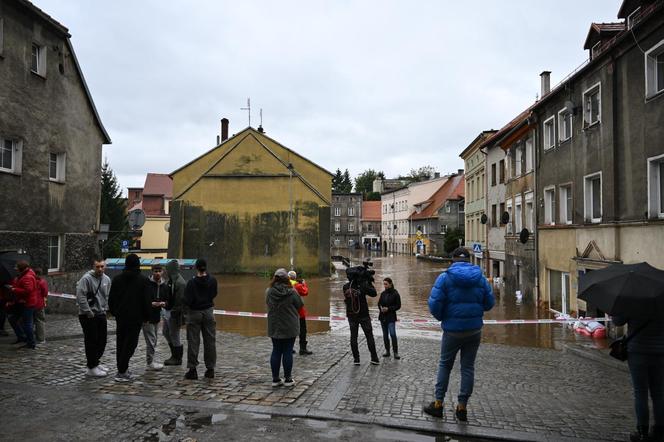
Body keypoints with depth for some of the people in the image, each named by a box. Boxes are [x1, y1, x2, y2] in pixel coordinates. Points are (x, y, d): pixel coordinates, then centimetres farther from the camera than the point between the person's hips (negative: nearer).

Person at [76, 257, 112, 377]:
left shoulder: (107, 279, 7)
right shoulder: (86, 278, -15)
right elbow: (81, 297, -19)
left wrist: (105, 309, 7)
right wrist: (88, 312, -17)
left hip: (101, 314, 7)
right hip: (88, 316, -7)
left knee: (102, 340, 13)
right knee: (91, 341, -2)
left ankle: (95, 362, 29)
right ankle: (92, 368, 7)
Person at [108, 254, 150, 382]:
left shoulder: (117, 279, 5)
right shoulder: (142, 280, -8)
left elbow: (111, 298, 9)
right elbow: (145, 300, -8)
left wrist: (113, 312, 21)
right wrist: (146, 316, 2)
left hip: (120, 316, 5)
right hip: (136, 317, -4)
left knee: (120, 343, 13)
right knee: (130, 343, -1)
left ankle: (122, 369, 19)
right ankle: (122, 372, -3)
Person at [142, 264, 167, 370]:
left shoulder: (164, 286, 8)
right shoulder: (147, 284, -10)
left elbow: (167, 299, 13)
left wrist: (164, 303, -9)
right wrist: (152, 303, -22)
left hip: (157, 316, 6)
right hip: (147, 316, -6)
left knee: (154, 341, 14)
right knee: (151, 340, -6)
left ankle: (151, 361, 24)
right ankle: (150, 363, 2)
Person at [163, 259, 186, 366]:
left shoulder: (180, 283, -21)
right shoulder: (171, 280, 9)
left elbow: (181, 301, -23)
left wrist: (174, 313, -22)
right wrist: (165, 307, 13)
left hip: (174, 314, -10)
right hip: (168, 311, 10)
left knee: (174, 335, 1)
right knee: (165, 332, 20)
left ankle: (177, 358, 16)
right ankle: (174, 355, 32)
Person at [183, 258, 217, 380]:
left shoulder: (192, 282, -15)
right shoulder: (212, 281, -5)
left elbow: (187, 301, -15)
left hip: (194, 313, -2)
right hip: (208, 312, 3)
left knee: (193, 342, 5)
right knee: (210, 341, 9)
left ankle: (192, 370, 7)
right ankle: (210, 369, 13)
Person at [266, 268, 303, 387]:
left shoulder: (268, 292, -6)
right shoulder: (292, 292, -15)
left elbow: (268, 305, 7)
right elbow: (300, 305, -4)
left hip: (274, 327, 3)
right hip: (289, 327, -3)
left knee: (276, 351, 12)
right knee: (287, 351, 5)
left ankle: (275, 379, 17)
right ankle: (288, 379, 12)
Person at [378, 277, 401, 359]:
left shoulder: (395, 294, -7)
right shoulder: (383, 293, 8)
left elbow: (398, 305, -6)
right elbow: (379, 303, 15)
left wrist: (388, 309, -15)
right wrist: (381, 308, -7)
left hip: (391, 317, -5)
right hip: (383, 316, 6)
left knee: (392, 334, -13)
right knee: (385, 334, 10)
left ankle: (396, 352, -7)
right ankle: (387, 351, 19)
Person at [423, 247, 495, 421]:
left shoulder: (445, 278, -11)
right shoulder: (480, 278, 0)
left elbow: (434, 305, -16)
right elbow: (489, 303, 4)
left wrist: (442, 318, 4)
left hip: (453, 330, -2)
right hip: (474, 329, 3)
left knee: (445, 365, 13)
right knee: (468, 367, 12)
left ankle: (438, 403, 16)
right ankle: (462, 406, 16)